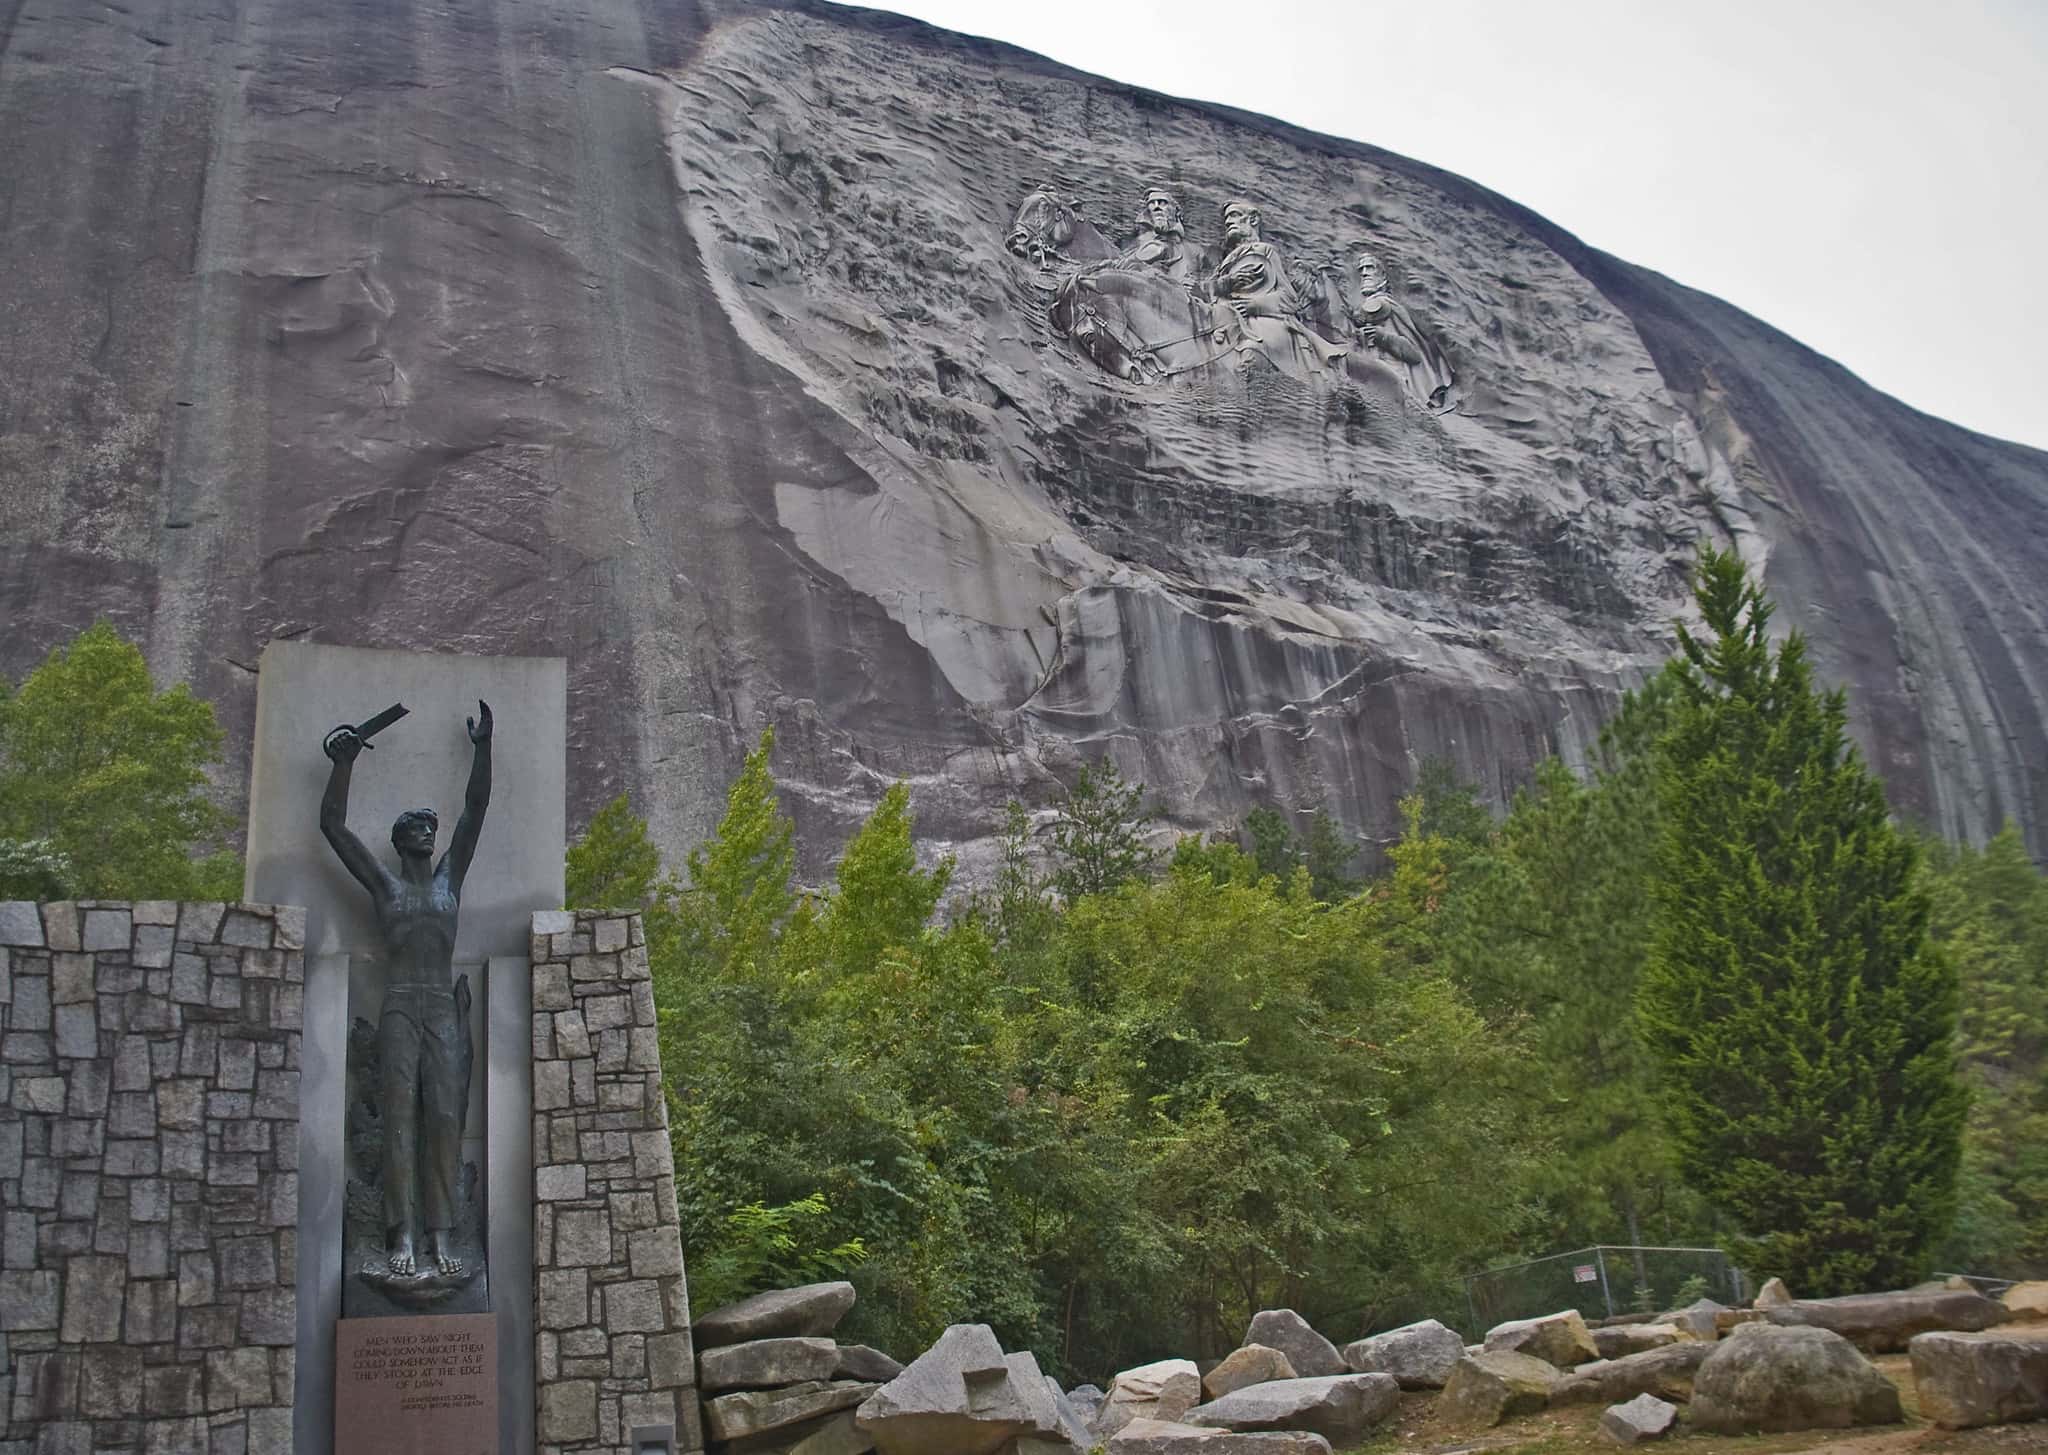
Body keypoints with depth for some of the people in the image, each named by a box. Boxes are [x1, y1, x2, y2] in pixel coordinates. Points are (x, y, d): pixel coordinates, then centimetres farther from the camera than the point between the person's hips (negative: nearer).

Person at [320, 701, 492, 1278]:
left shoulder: (450, 878, 18)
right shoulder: (383, 883, 15)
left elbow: (476, 810, 15)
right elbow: (333, 825, 11)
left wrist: (483, 748, 13)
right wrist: (344, 764, 6)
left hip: (444, 1011, 1)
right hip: (399, 1008, -1)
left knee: (444, 1117, -8)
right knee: (400, 1115, -11)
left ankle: (441, 1234, -11)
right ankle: (401, 1236, -15)